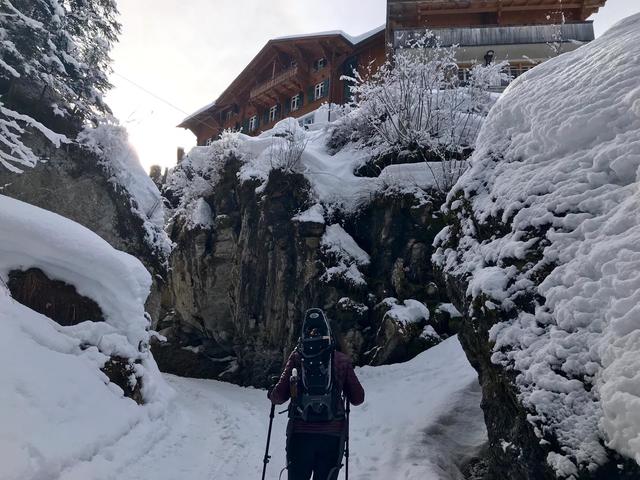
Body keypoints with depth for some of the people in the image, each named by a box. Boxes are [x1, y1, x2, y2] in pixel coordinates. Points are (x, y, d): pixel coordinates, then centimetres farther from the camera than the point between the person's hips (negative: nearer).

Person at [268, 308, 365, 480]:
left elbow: (280, 396, -7)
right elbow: (358, 398, 2)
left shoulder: (297, 357, -5)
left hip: (300, 434, 0)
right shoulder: (341, 360, -2)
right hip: (332, 434, 0)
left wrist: (272, 395, 15)